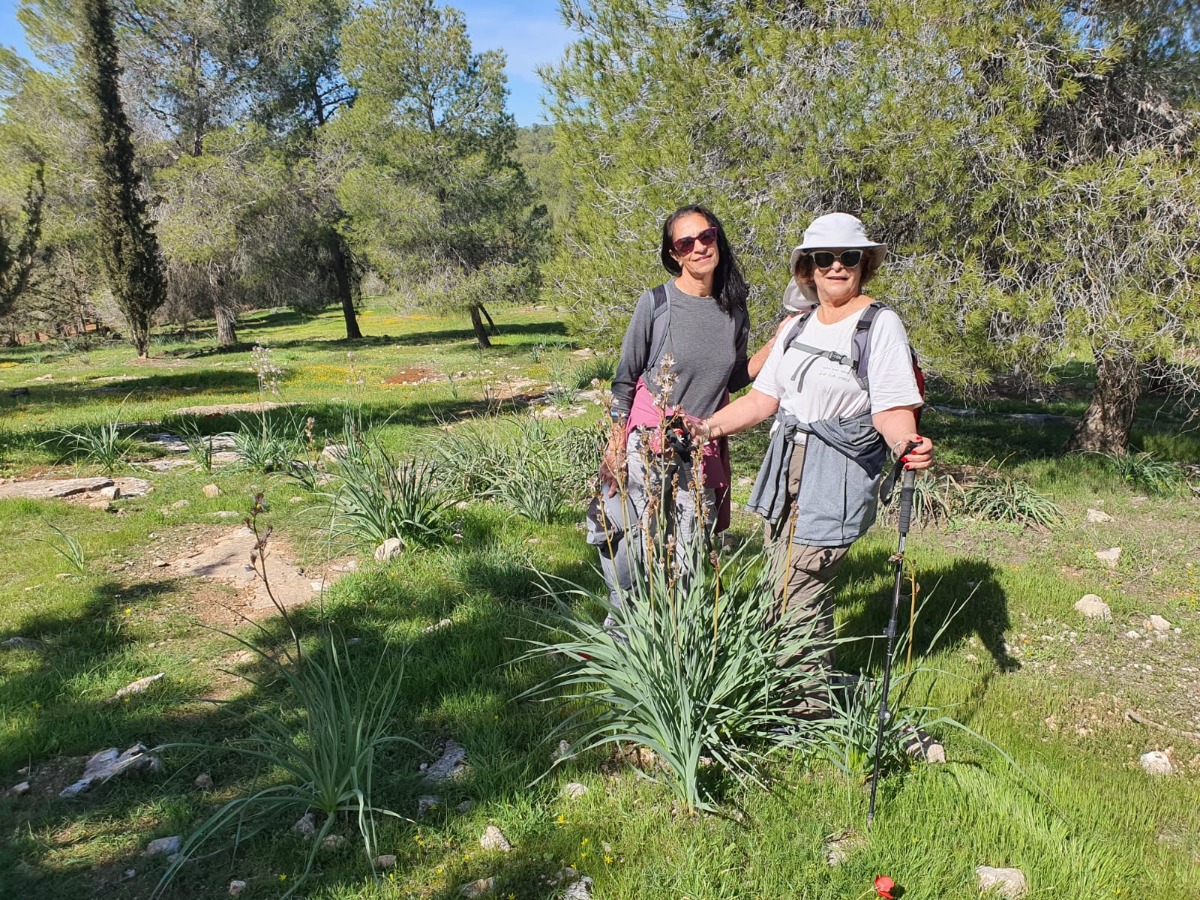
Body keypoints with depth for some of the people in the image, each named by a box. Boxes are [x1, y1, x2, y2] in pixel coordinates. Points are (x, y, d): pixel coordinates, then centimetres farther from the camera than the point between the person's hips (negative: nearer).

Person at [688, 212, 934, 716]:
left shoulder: (880, 325, -5)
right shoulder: (798, 327, 14)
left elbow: (892, 408, -13)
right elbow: (764, 398, 15)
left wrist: (907, 444, -34)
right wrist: (709, 426, 6)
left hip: (837, 483, -7)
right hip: (785, 474, 7)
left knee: (797, 599, -6)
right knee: (787, 593, 11)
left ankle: (809, 711, 11)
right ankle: (821, 689, 29)